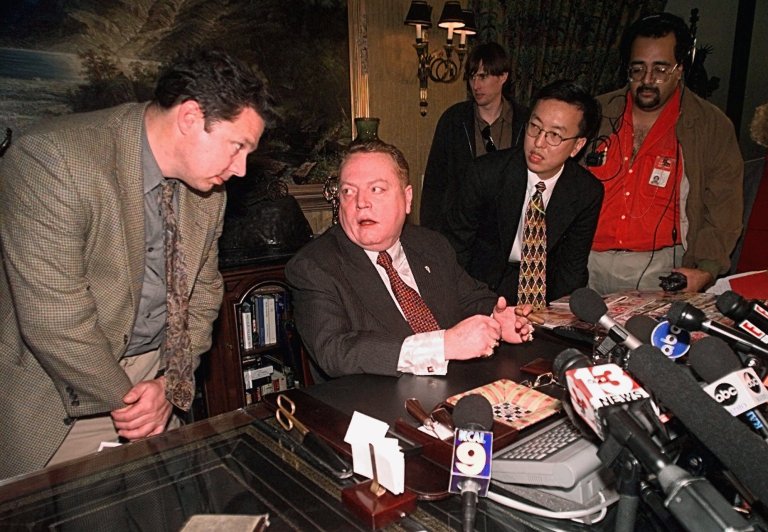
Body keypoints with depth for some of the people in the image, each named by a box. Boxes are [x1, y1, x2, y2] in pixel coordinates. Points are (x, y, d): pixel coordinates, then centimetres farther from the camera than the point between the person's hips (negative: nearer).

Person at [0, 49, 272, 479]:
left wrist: (171, 384, -5)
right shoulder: (54, 158, -23)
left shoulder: (207, 190, -2)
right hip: (58, 396, -5)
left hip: (153, 374, 5)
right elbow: (54, 319, -24)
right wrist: (124, 401, -14)